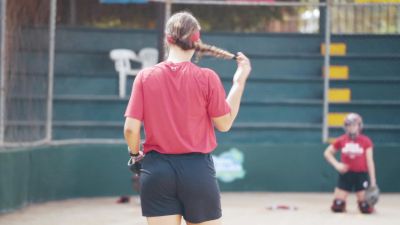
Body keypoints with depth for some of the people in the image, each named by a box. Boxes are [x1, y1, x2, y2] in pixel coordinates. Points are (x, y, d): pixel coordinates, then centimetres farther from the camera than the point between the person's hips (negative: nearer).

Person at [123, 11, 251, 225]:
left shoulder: (145, 77, -2)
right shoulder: (207, 78, -6)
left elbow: (130, 129, -4)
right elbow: (224, 123, 1)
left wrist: (135, 154, 16)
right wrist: (239, 81, 8)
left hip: (156, 171, 1)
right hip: (198, 170, -1)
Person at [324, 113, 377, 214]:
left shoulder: (366, 141, -4)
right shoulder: (341, 140, 0)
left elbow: (370, 161, -4)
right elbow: (327, 153, 11)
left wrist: (373, 181, -8)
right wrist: (336, 164, -5)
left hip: (361, 174, -1)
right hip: (346, 174, 1)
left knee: (366, 208, -5)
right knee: (337, 207, -3)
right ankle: (342, 205, 32)